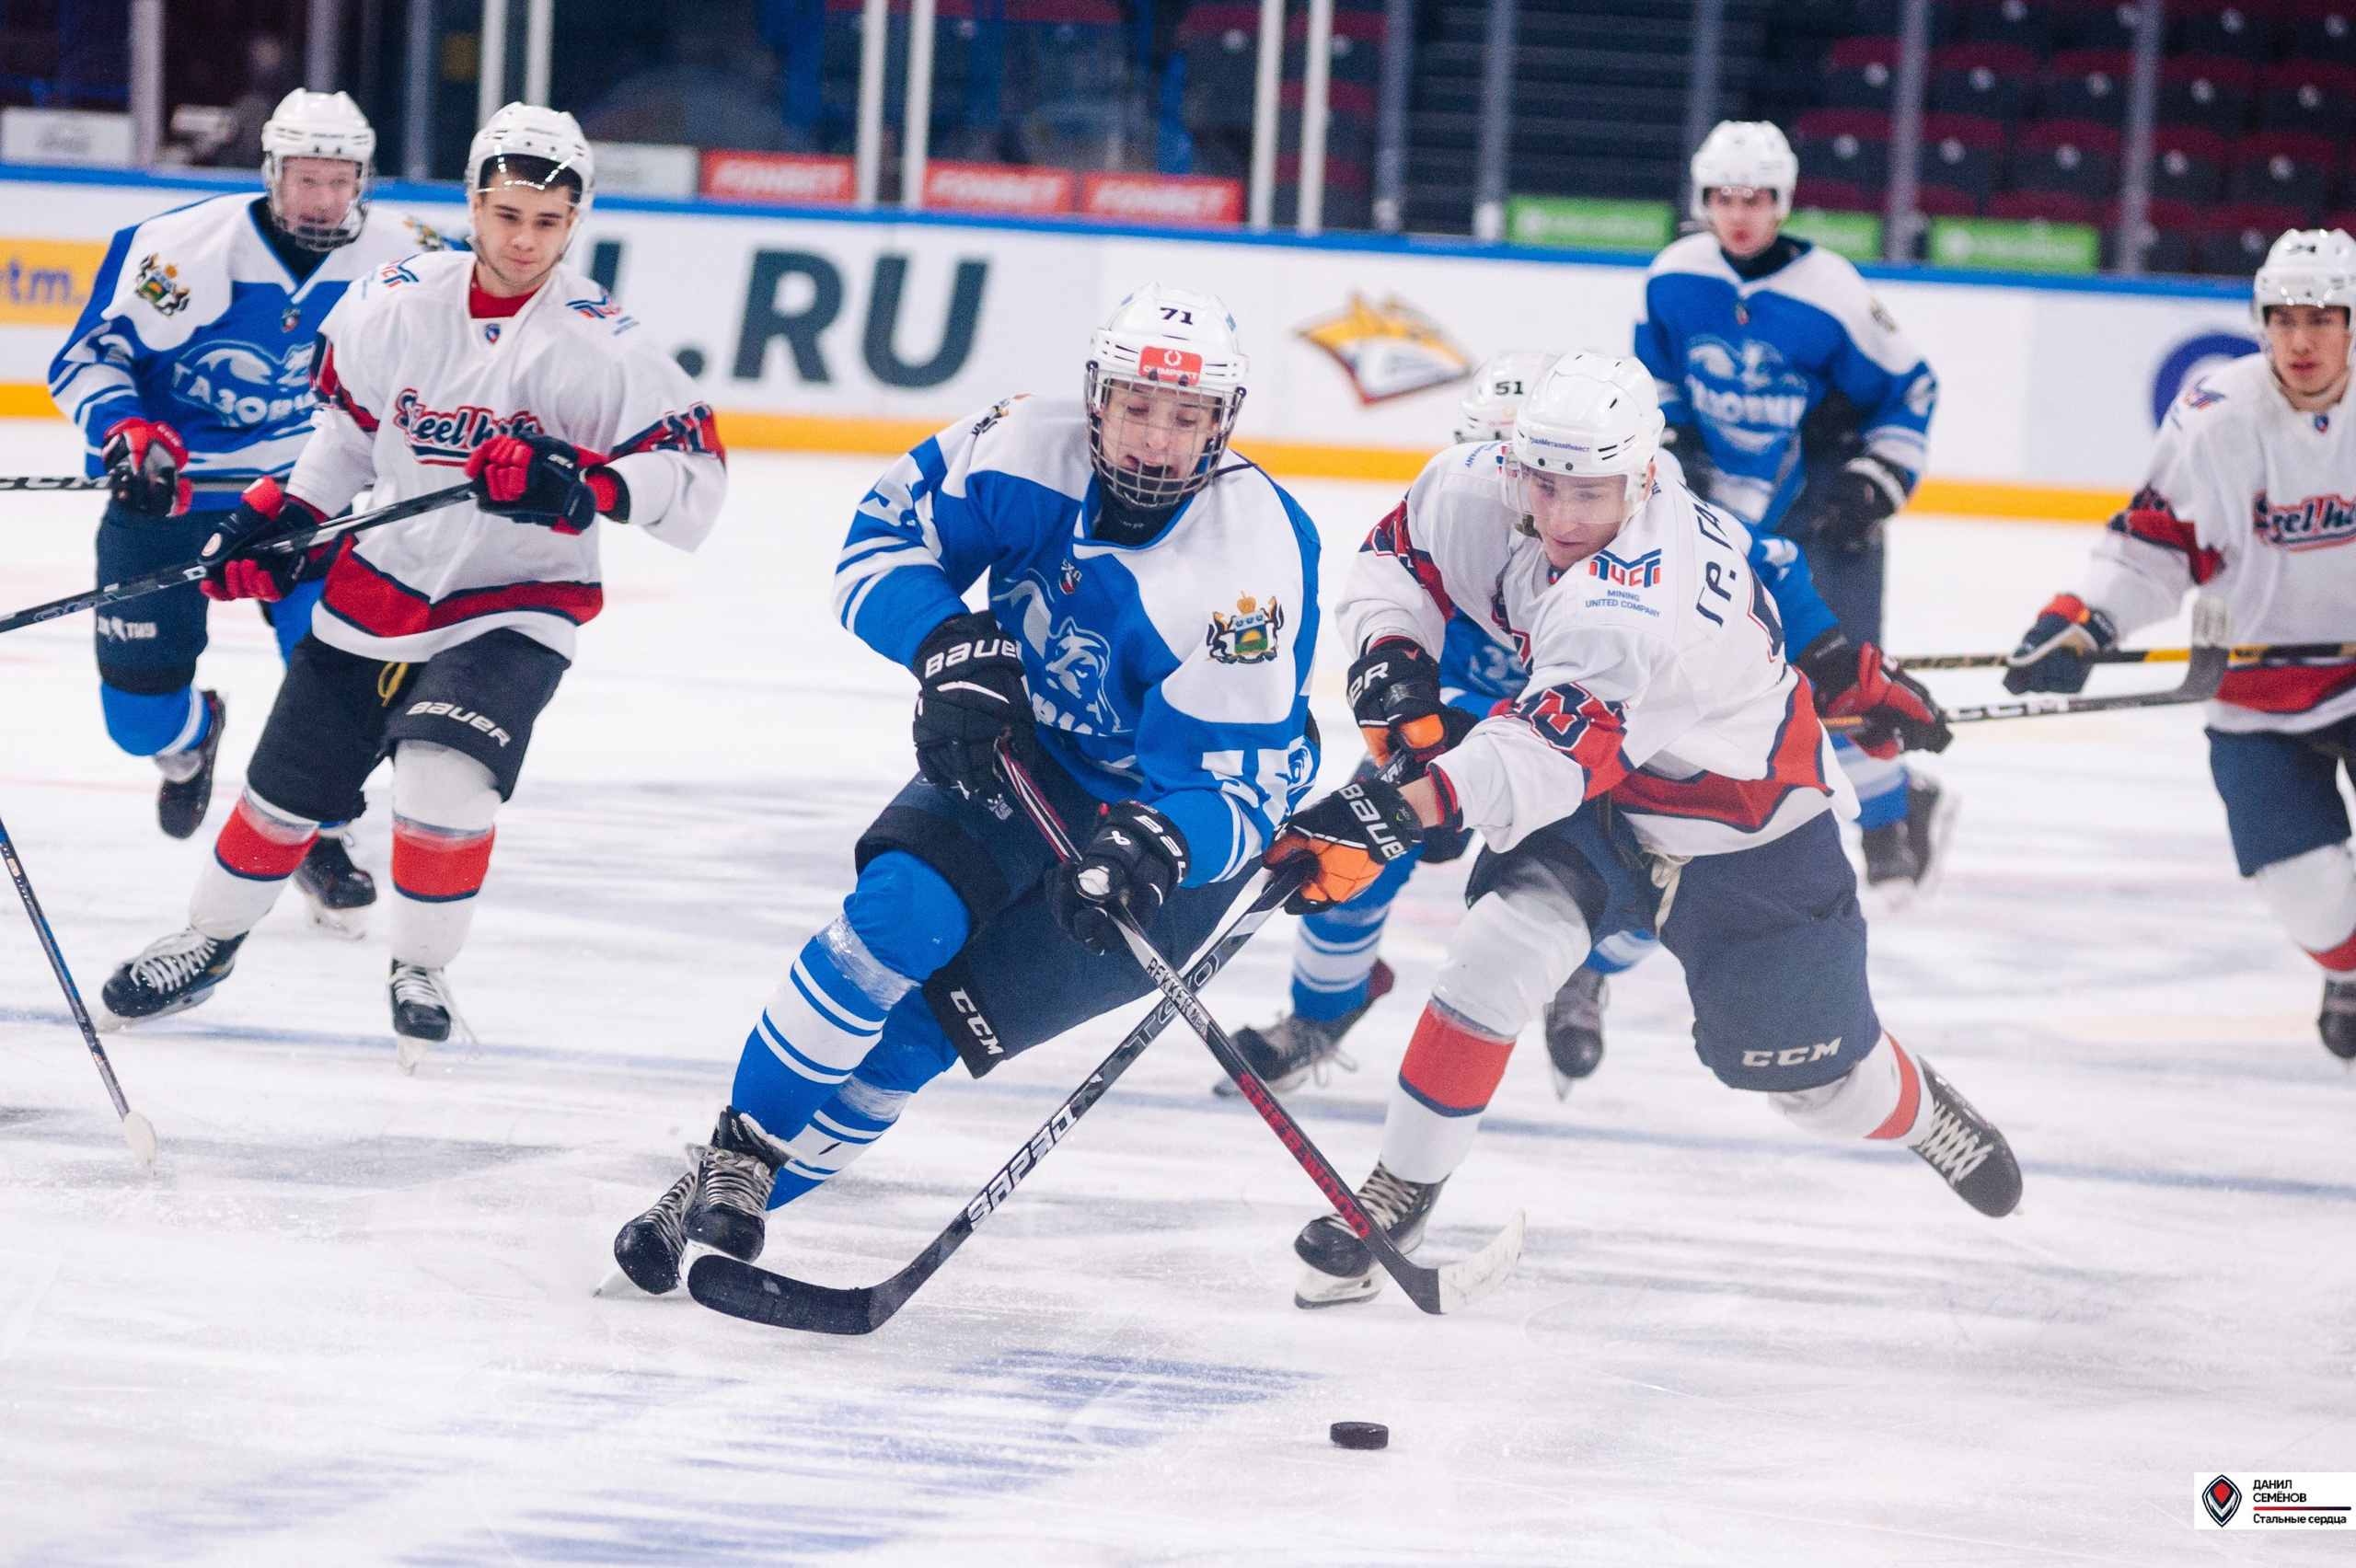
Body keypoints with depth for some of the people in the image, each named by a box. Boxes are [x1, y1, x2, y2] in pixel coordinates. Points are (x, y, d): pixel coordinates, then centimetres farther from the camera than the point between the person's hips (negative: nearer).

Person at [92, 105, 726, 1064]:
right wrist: (275, 517, 5)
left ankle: (422, 969, -2)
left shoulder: (596, 345, -18)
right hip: (383, 581, 4)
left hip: (514, 607, -4)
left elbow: (694, 471, -20)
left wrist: (588, 485, -35)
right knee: (288, 788, 14)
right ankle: (208, 943, 42)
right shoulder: (392, 305, -7)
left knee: (447, 777, -27)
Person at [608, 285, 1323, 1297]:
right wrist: (948, 640, -23)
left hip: (1169, 809, -4)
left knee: (937, 1015, -13)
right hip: (1017, 750, 4)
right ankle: (734, 1157, -11)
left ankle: (760, 1188, 0)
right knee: (901, 911, -22)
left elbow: (1234, 785, -28)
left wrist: (1154, 848, -48)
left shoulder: (1251, 562, -29)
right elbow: (884, 536, -5)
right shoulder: (1029, 452, -17)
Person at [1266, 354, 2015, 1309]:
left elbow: (1550, 754, -56)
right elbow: (1397, 555, 2)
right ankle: (1397, 1197, -11)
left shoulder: (1640, 602, -43)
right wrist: (1393, 660, -19)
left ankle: (1921, 1114, 45)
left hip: (1747, 824, -5)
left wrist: (1396, 814, -69)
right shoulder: (1481, 493, -20)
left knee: (1806, 1065, 9)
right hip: (1596, 801, 5)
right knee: (1499, 953, -22)